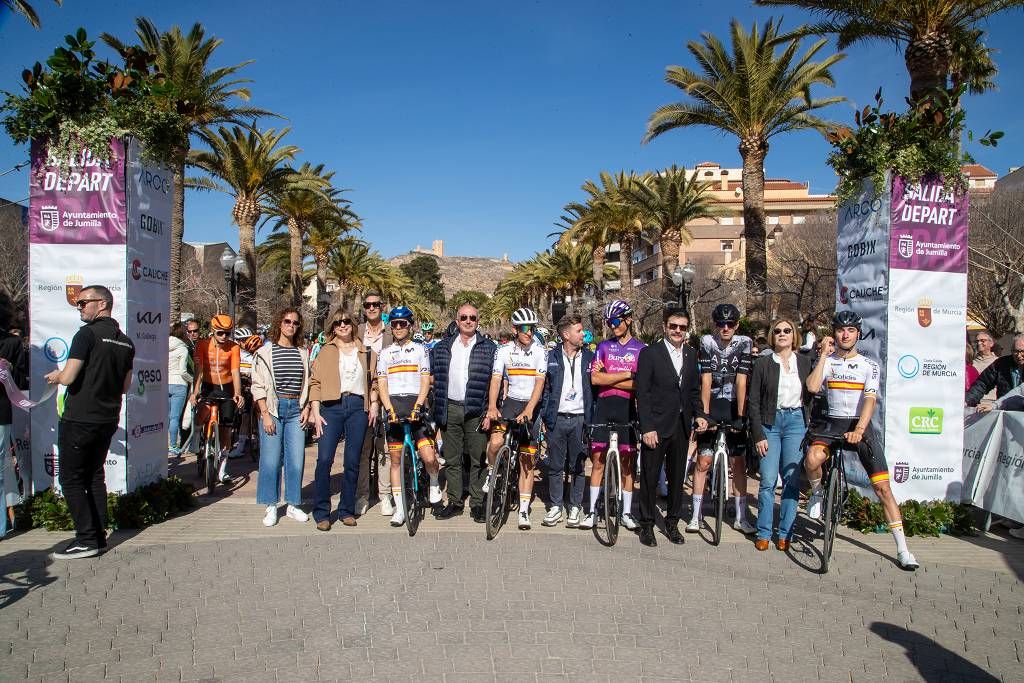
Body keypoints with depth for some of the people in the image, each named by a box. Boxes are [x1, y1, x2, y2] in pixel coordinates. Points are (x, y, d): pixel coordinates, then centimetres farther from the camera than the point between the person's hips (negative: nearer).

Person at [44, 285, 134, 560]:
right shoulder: (126, 342, 9)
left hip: (79, 419, -7)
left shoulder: (88, 334, -14)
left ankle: (86, 539, 0)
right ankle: (99, 536, 17)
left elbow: (67, 377, -17)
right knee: (95, 476, 15)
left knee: (70, 478, 2)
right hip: (108, 420, 7)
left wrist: (54, 376, 4)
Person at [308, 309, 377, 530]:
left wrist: (374, 404, 2)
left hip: (358, 407, 2)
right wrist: (315, 412, -4)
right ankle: (321, 513, 0)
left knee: (353, 462, 4)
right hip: (332, 406, -2)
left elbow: (373, 382, 17)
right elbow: (315, 382, 5)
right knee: (324, 459, -10)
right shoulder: (325, 351, 10)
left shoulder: (367, 353, 15)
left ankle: (347, 510, 15)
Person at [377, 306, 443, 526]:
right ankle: (400, 509, 12)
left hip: (416, 405, -2)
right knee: (396, 460, 4)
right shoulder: (385, 353, 13)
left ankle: (434, 484, 19)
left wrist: (417, 407, -13)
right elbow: (382, 385, 5)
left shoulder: (420, 350, 8)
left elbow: (425, 381, 0)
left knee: (429, 458, -13)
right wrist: (390, 410, -10)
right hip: (394, 407, 2)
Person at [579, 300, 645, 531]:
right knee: (598, 460, 3)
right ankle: (592, 510, 11)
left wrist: (608, 378, -8)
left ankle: (627, 512, 15)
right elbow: (595, 379, -5)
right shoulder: (604, 347, 8)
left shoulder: (641, 349, 3)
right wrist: (628, 374, -10)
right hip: (604, 406, 1)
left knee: (627, 462, 5)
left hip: (627, 408, -1)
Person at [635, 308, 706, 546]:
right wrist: (647, 428, -15)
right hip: (656, 427, -5)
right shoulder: (650, 353, -7)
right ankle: (647, 525, 18)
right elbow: (642, 393, -10)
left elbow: (694, 390, 16)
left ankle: (672, 522, 29)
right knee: (650, 478, 4)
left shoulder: (691, 355, 9)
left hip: (681, 426, 5)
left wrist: (699, 414, 1)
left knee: (677, 477, 14)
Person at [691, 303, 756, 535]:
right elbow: (706, 379, -12)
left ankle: (740, 518, 16)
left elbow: (741, 381, -12)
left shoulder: (744, 343, -7)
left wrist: (740, 415, -15)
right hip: (711, 405, -1)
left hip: (734, 407, 1)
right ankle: (696, 516, 9)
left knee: (738, 463, 6)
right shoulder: (707, 342, -8)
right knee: (703, 461, 0)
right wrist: (704, 412, -17)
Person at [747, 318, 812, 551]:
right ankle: (764, 533, 8)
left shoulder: (805, 363, 7)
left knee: (792, 479, 3)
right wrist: (758, 435, -6)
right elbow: (753, 401, 0)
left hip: (796, 421, 1)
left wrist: (810, 428, 1)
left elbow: (812, 396, 10)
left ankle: (785, 534, 14)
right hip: (769, 422, -1)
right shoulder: (762, 364, 1)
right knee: (768, 480, -3)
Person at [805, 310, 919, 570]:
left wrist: (858, 430, -29)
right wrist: (824, 354, -11)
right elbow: (812, 387, -14)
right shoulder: (827, 361, 5)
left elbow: (870, 400, -13)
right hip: (832, 423, 1)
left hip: (861, 425, 0)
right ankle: (817, 493, 2)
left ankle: (902, 549, 6)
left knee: (883, 487, -4)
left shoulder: (869, 365, 0)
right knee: (811, 459, -31)